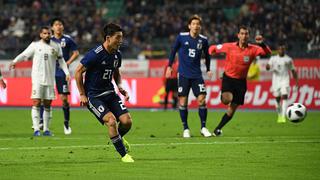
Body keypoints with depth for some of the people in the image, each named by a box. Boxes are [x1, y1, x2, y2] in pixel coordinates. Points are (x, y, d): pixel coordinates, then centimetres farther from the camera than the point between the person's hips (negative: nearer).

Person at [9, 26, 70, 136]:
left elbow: (61, 61, 15)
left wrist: (67, 73, 8)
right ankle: (36, 129, -10)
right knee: (36, 103, -9)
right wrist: (15, 61, -19)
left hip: (50, 80, 3)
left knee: (47, 104, 5)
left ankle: (46, 129, 12)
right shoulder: (35, 45, 2)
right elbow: (24, 55, -2)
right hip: (37, 79, -3)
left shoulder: (56, 46, 9)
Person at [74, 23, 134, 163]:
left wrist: (120, 87, 3)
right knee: (111, 121, -24)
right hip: (93, 96, -6)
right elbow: (78, 72, -12)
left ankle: (118, 138, 27)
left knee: (127, 121, -9)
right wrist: (82, 95, -11)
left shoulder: (117, 54, 3)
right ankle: (124, 155, -10)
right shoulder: (95, 54, -20)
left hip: (109, 93, 6)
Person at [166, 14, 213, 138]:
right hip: (183, 74, -1)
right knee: (183, 102, -1)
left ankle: (203, 128, 4)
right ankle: (185, 129, 10)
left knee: (202, 100, -8)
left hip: (197, 75, 1)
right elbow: (174, 50, 8)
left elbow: (206, 55, 16)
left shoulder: (203, 40, 0)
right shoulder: (181, 37, -5)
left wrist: (208, 69, 15)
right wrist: (169, 66, 8)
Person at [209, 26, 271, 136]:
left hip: (241, 81, 2)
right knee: (227, 100, -32)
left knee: (232, 109, 6)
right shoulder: (230, 47, -9)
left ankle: (218, 129, 20)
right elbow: (213, 48, 4)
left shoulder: (253, 49, -8)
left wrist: (262, 44, -38)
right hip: (228, 78, -2)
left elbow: (267, 53, -21)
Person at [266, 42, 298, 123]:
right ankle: (279, 115, 26)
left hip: (285, 81, -1)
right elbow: (267, 67, -5)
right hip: (276, 81, 1)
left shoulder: (288, 59, 6)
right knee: (277, 98, 6)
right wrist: (268, 67, -29)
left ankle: (283, 116, -24)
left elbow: (293, 71, 12)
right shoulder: (273, 58, 7)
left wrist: (296, 82, 6)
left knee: (284, 97, -17)